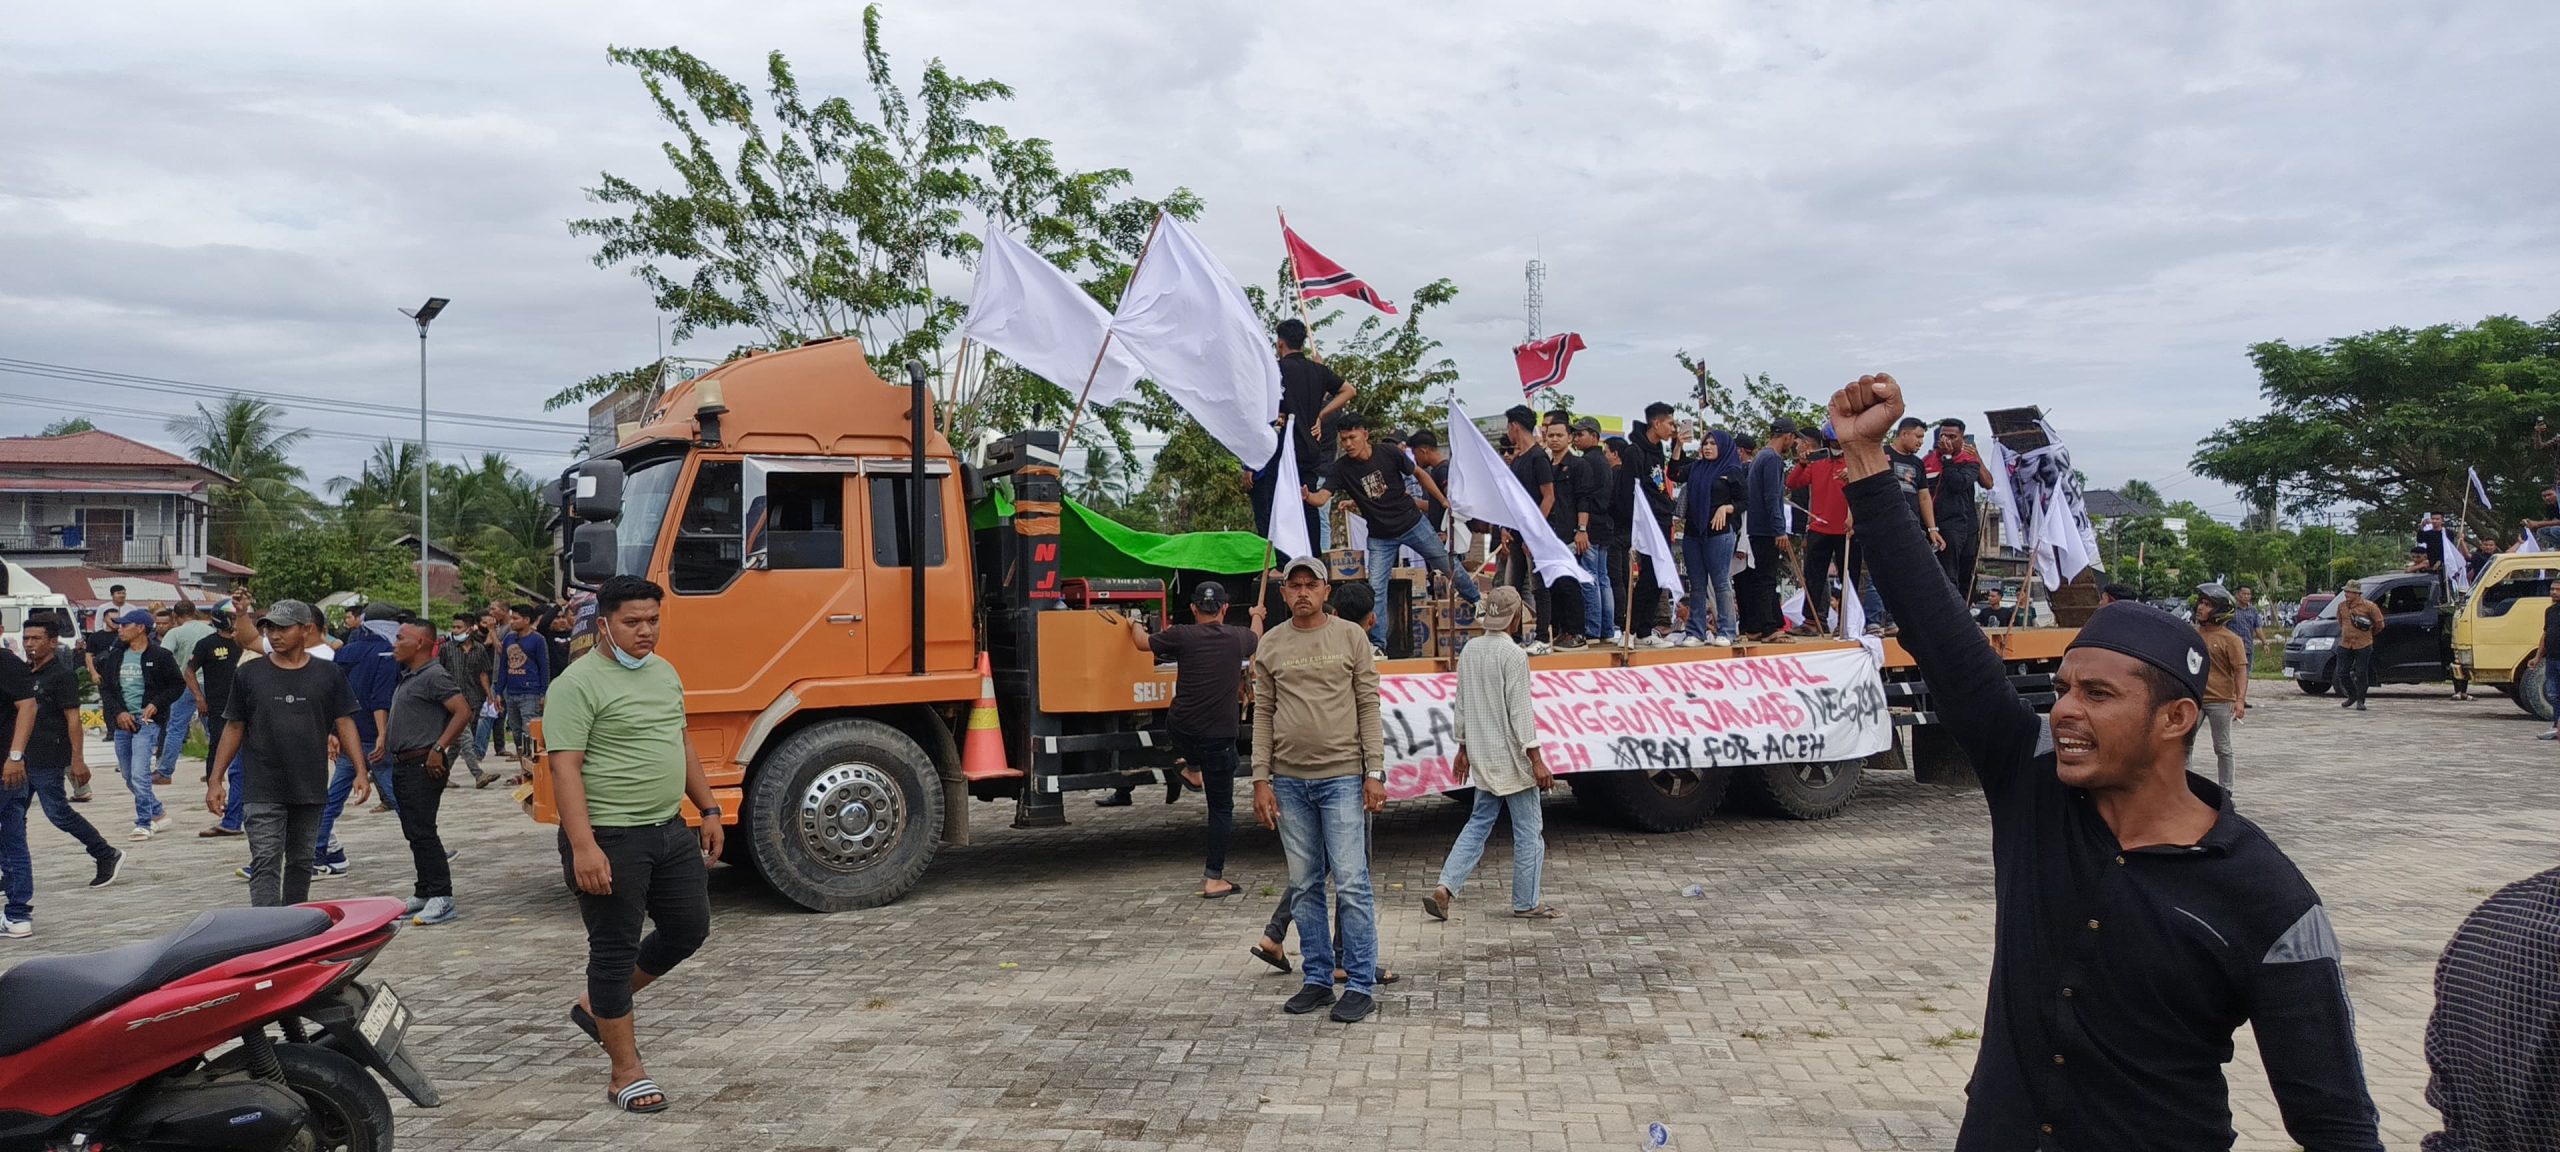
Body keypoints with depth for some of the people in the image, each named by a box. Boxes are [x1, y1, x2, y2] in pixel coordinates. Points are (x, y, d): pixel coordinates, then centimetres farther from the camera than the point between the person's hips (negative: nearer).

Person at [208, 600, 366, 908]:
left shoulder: (328, 674, 3)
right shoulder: (249, 674, 2)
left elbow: (344, 723, 4)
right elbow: (234, 727, 6)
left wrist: (360, 772, -4)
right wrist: (216, 779, 3)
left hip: (311, 788, 2)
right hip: (264, 790, -1)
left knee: (301, 862, 14)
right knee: (265, 863, -8)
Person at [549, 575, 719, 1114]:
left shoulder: (665, 672, 13)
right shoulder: (580, 683, -12)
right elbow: (564, 768, -18)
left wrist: (708, 810, 18)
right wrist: (583, 846, -25)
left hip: (670, 831, 8)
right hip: (610, 840, -8)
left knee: (690, 928, 13)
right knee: (615, 949, 2)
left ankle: (597, 1006, 32)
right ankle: (626, 1073, 13)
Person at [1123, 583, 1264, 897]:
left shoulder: (1182, 635, -6)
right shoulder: (1238, 638, -1)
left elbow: (1143, 643, 11)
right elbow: (1256, 638, 25)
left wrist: (1134, 624, 34)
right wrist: (1257, 616, 48)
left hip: (1180, 730, 1)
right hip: (1218, 737, -1)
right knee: (1221, 808, 8)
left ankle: (1193, 769, 48)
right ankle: (1213, 879, 6)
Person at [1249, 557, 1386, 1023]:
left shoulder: (1350, 636, 2)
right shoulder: (1270, 645, 8)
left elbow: (1369, 706, 0)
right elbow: (1263, 714, 8)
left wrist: (1375, 773, -6)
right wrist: (1261, 780, 2)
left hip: (1342, 778, -3)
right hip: (1289, 780, 3)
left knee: (1352, 883, -4)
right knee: (1305, 885, 9)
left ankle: (1361, 985, 4)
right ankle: (1317, 980, 18)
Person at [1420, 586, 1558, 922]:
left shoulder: (1469, 650, 6)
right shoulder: (1513, 655, -16)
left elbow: (1461, 705, 11)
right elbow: (1519, 711, -18)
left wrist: (1463, 750, 20)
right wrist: (1537, 760, -15)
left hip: (1482, 756, 7)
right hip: (1510, 756, -7)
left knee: (1480, 822, 15)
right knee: (1528, 828, 6)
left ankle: (1445, 888, 3)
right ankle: (1526, 903, 14)